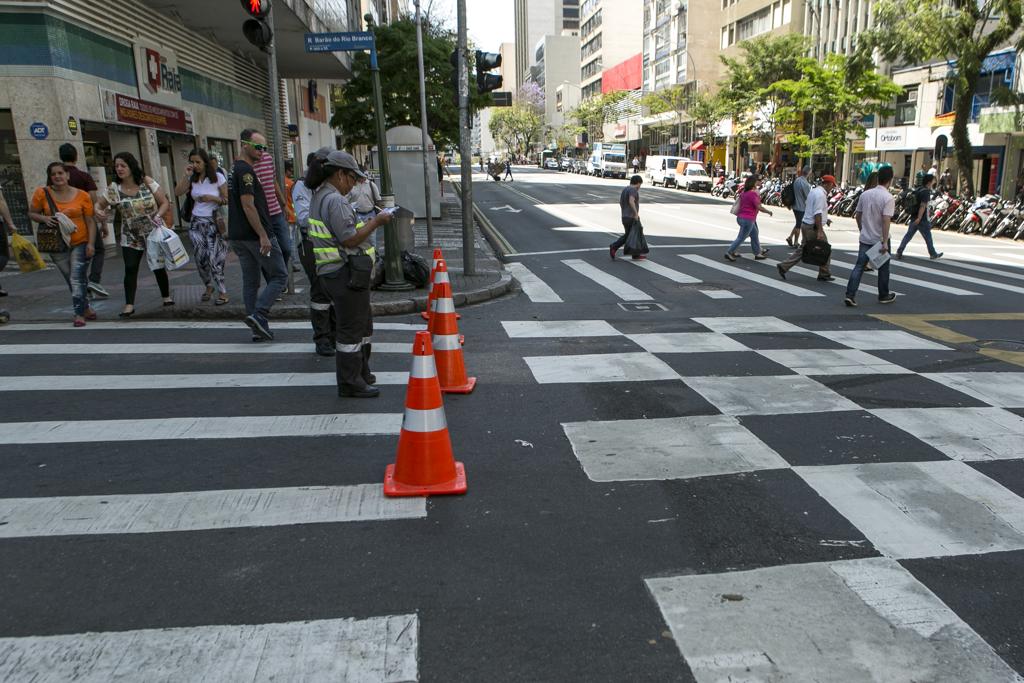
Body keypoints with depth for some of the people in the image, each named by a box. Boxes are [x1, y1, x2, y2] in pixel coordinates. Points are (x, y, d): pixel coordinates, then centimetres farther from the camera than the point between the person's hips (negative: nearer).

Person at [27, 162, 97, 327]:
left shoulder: (82, 195, -4)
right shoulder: (42, 193, -2)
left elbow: (90, 221, -3)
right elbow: (32, 213, 7)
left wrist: (91, 243, -11)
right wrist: (44, 218, -14)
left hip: (80, 243, -3)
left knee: (77, 278, -11)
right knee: (71, 280, 13)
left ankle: (80, 313, -8)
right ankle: (86, 307, 30)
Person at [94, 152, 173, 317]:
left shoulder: (147, 182, -9)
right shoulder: (114, 189, -5)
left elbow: (164, 202, -5)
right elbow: (99, 204, 5)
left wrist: (158, 215, -23)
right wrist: (98, 211, -19)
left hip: (154, 233, -1)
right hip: (131, 237, 1)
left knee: (158, 266, 8)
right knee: (130, 269, -7)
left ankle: (166, 297, 27)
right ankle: (129, 305, -4)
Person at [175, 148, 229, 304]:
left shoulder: (218, 177, -3)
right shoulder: (192, 179, 7)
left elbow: (227, 200, -3)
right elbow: (177, 192, -5)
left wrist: (211, 198, -17)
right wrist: (186, 175, -9)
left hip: (214, 223, -4)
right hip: (197, 223, 4)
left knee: (214, 258, -10)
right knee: (200, 258, 1)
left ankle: (223, 293, -1)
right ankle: (209, 286, 24)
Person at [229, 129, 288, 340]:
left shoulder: (234, 169, 17)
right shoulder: (245, 170, -14)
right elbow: (248, 205, -21)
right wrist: (263, 236, -22)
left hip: (238, 236, 10)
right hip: (256, 235, -10)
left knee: (250, 282, 10)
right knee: (279, 276, 0)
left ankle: (259, 329, 13)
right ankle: (258, 315, -12)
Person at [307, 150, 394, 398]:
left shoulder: (319, 196, 14)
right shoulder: (335, 200, -18)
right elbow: (350, 239, -22)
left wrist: (368, 223, 15)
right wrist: (376, 222, -12)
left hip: (334, 272, 11)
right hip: (345, 273, -11)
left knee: (363, 324, 21)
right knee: (351, 329, -2)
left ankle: (360, 373, 32)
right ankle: (350, 383, 7)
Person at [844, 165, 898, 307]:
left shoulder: (865, 194, 2)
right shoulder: (888, 198, -15)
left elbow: (858, 215, 9)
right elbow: (886, 220, -22)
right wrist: (885, 242, -20)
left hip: (865, 238, 4)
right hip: (880, 240, -4)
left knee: (859, 266, 2)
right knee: (883, 269, 13)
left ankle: (850, 295, -9)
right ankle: (883, 296, 26)